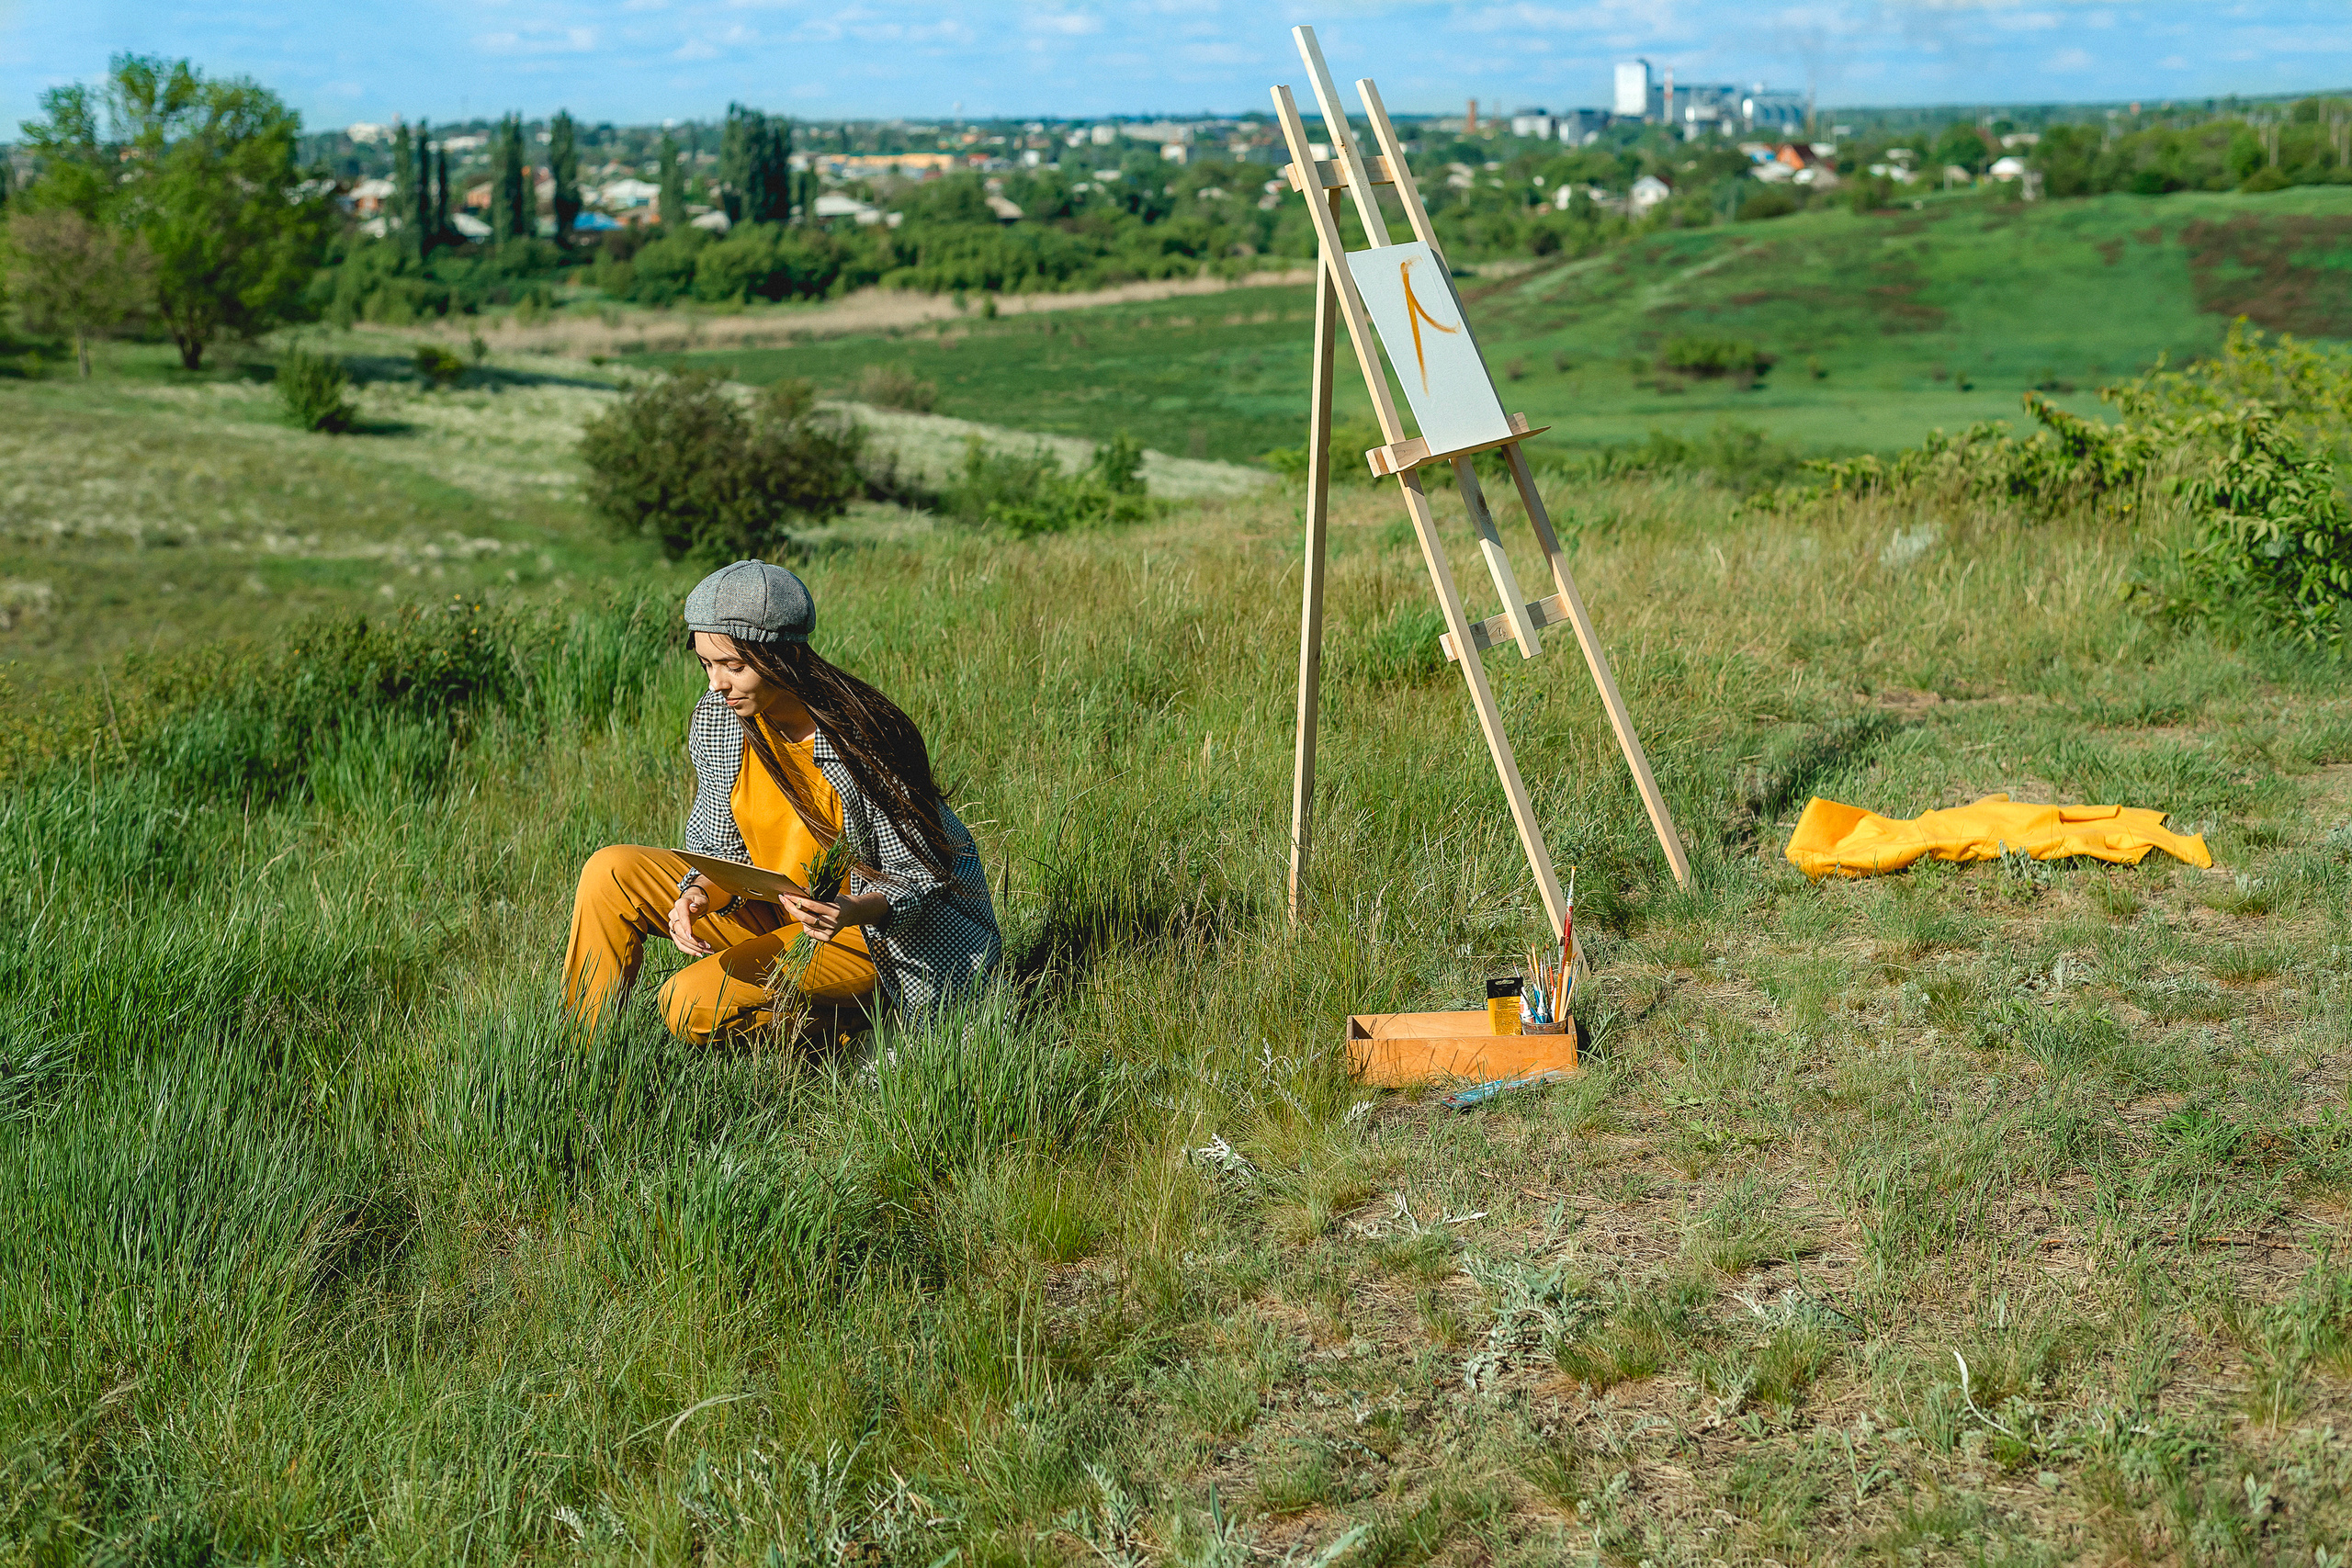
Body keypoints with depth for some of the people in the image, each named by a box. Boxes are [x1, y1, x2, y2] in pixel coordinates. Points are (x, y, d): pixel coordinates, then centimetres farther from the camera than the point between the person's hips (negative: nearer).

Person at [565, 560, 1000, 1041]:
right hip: (770, 912, 7)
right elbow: (720, 845, 3)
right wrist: (699, 892, -20)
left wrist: (857, 910, -39)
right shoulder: (715, 720, -7)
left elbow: (916, 873, -17)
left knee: (693, 1005, -25)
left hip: (867, 937, -7)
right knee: (610, 873, -6)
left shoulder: (867, 741, -24)